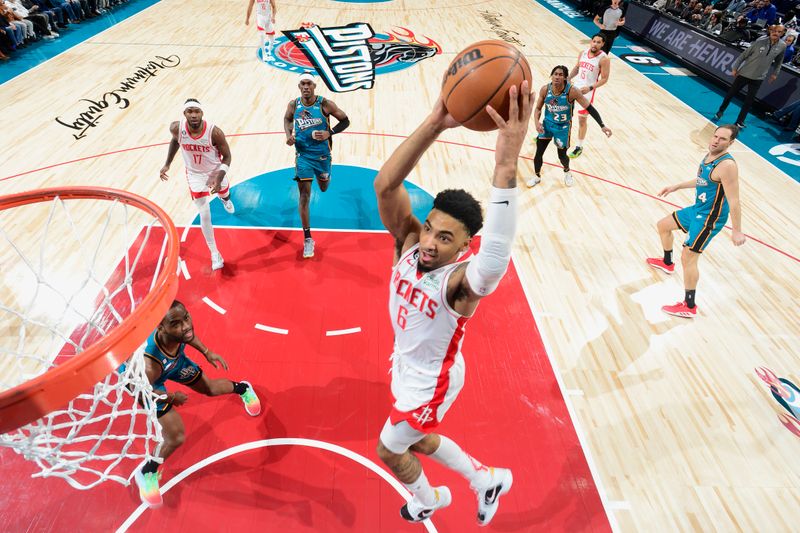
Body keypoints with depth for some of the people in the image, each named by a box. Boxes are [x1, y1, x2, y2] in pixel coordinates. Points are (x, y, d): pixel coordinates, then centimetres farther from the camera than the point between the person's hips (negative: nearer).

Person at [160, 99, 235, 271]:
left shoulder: (214, 132, -32)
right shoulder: (176, 128, -25)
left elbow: (227, 156, -18)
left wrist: (219, 179, -30)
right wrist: (167, 164, -1)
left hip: (215, 171, 0)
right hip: (195, 174, 0)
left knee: (224, 193, 30)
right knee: (205, 215, -5)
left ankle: (225, 200, 72)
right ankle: (214, 253, 9)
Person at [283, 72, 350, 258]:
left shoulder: (325, 104, -13)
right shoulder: (293, 105, -5)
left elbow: (345, 121, -6)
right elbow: (287, 119, 16)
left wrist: (329, 133, -21)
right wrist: (289, 135, -4)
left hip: (322, 154, 0)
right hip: (303, 155, 1)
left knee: (323, 187, 21)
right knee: (304, 195, -6)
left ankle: (323, 177, 64)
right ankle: (307, 239, 0)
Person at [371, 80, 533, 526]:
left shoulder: (462, 281, -36)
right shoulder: (409, 241, -21)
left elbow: (496, 258, -62)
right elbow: (385, 185, -36)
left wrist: (507, 164, -71)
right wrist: (435, 124, -49)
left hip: (431, 380, -6)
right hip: (406, 365, 6)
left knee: (390, 450, 19)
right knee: (417, 441, 30)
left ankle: (428, 501, 54)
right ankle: (488, 480, 53)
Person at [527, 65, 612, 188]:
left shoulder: (572, 91, -25)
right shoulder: (545, 89, -16)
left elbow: (589, 108, -20)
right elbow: (538, 108, 0)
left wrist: (602, 126, -24)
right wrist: (536, 122, -21)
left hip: (563, 127, -2)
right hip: (547, 123, 2)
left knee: (562, 155, 5)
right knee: (538, 153, -2)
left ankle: (567, 172, 40)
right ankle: (537, 177, 24)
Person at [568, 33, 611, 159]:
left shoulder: (604, 59, -15)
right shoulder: (583, 53, 3)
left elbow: (604, 79, -13)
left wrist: (590, 88, -26)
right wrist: (568, 78, 4)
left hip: (586, 92, -6)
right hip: (574, 87, 6)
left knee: (582, 120, 2)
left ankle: (579, 147, 15)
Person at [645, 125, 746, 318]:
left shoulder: (726, 165, -27)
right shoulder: (710, 155, 2)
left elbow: (734, 201, -26)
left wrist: (737, 231, -24)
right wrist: (676, 187, 23)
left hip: (709, 218, -10)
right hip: (697, 209, 10)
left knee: (688, 258, -11)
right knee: (663, 225, 25)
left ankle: (689, 307, 1)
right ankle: (667, 263, 49)